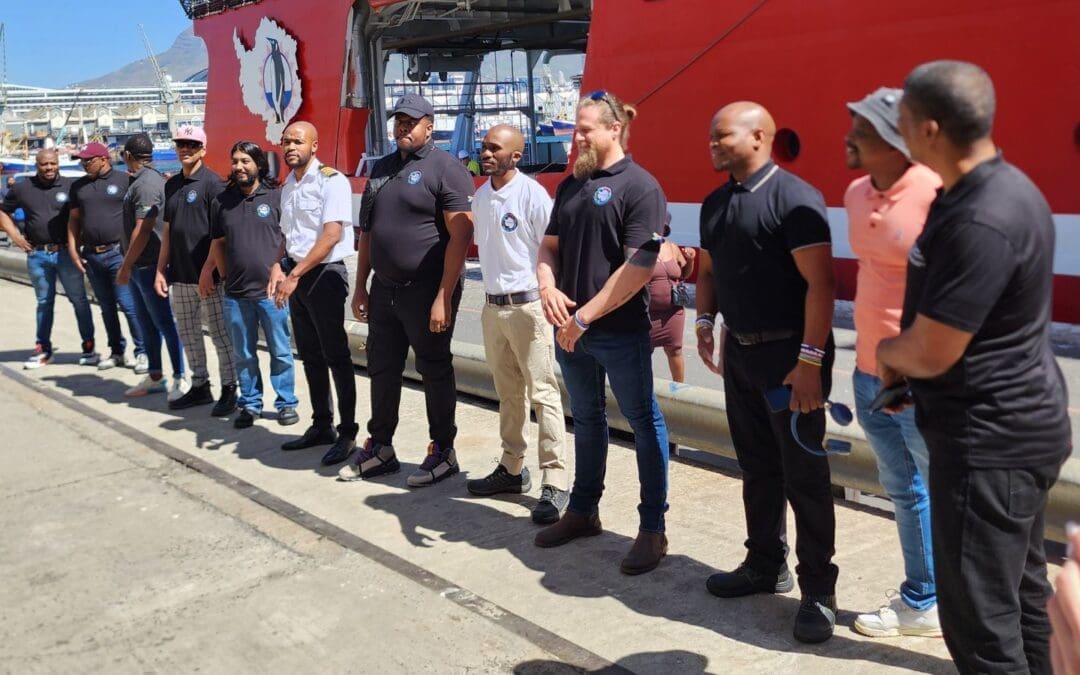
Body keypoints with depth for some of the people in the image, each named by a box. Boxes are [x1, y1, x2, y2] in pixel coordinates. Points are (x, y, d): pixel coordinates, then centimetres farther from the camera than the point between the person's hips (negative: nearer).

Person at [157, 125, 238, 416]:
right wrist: (160, 270, 12)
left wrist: (208, 271, -17)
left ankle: (229, 389, 8)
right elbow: (167, 230, 18)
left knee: (219, 332, -1)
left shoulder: (212, 182, -7)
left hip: (206, 275, -7)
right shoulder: (172, 185, 14)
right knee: (188, 333, 12)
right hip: (179, 275, 7)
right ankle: (199, 386, 22)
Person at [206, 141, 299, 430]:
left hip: (270, 290, -3)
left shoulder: (276, 197, -1)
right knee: (244, 354, 11)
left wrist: (277, 270, -8)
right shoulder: (221, 201, 9)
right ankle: (250, 404, 22)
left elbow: (288, 238, 0)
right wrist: (224, 278, 9)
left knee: (280, 351, 5)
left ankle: (286, 402, 17)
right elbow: (218, 243, 13)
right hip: (235, 294, 3)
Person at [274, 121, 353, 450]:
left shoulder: (331, 181, -12)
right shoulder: (288, 186, 13)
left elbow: (332, 234, -20)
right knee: (310, 355, 13)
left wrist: (295, 276, -19)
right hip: (295, 275, 8)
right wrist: (279, 269, 2)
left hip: (324, 274, -8)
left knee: (335, 356, -3)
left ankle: (347, 433, 5)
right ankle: (321, 426, 24)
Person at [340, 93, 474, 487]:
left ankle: (443, 452, 18)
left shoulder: (445, 169, -10)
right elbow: (367, 232, 17)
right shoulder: (381, 169, 13)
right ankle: (380, 448, 27)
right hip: (384, 290, 7)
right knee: (381, 370, 14)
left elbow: (460, 235, -16)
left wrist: (443, 297, -21)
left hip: (427, 291, -7)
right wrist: (361, 287, 13)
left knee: (434, 371, 4)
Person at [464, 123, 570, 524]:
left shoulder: (532, 194, -12)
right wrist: (492, 290, 18)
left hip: (527, 306, -7)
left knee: (542, 394, -5)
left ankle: (554, 483, -2)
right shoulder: (480, 196, 10)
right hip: (492, 306, 7)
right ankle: (512, 468, 27)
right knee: (508, 394, 16)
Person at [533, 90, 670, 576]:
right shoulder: (571, 185, 12)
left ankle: (652, 528, 13)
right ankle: (583, 510, 33)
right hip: (569, 329, 7)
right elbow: (550, 245, 17)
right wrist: (548, 288, -5)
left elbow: (640, 267, -18)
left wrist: (586, 316, -17)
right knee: (586, 420, 18)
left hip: (620, 331, -7)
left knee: (644, 422, 4)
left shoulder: (639, 186, -10)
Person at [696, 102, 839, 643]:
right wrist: (705, 322, 7)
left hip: (789, 353, -7)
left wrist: (811, 360, -21)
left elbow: (820, 283, -17)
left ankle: (817, 589, 11)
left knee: (803, 473, 0)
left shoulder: (794, 198, -13)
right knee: (757, 466, 16)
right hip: (739, 351, 7)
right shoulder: (716, 203, 11)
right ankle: (765, 565, 30)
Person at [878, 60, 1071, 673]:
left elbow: (929, 354, -23)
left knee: (980, 617, 1)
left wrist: (885, 349, -1)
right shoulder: (1005, 186, 7)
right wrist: (903, 354, 4)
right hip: (1019, 426, 10)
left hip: (990, 440, -10)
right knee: (1021, 593, 22)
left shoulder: (980, 222, -27)